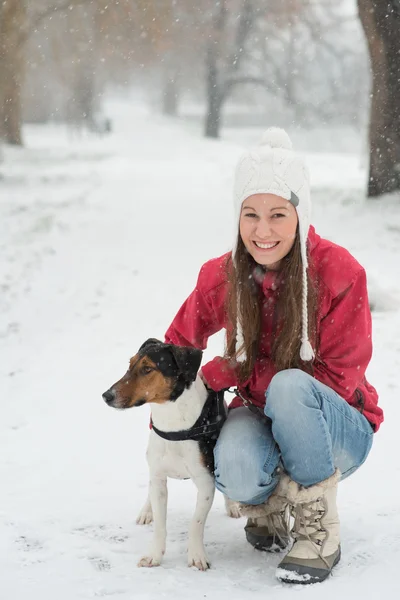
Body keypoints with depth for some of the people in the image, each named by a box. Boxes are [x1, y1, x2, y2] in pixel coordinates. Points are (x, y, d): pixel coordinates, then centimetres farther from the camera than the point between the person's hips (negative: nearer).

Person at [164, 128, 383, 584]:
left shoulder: (339, 272, -18)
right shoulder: (222, 276, -7)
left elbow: (338, 378, -17)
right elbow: (180, 343, 13)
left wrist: (231, 372, -21)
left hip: (337, 430, -2)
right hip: (261, 416, 2)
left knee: (289, 386, -36)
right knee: (236, 468, -34)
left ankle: (319, 532, -17)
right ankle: (267, 505, 5)